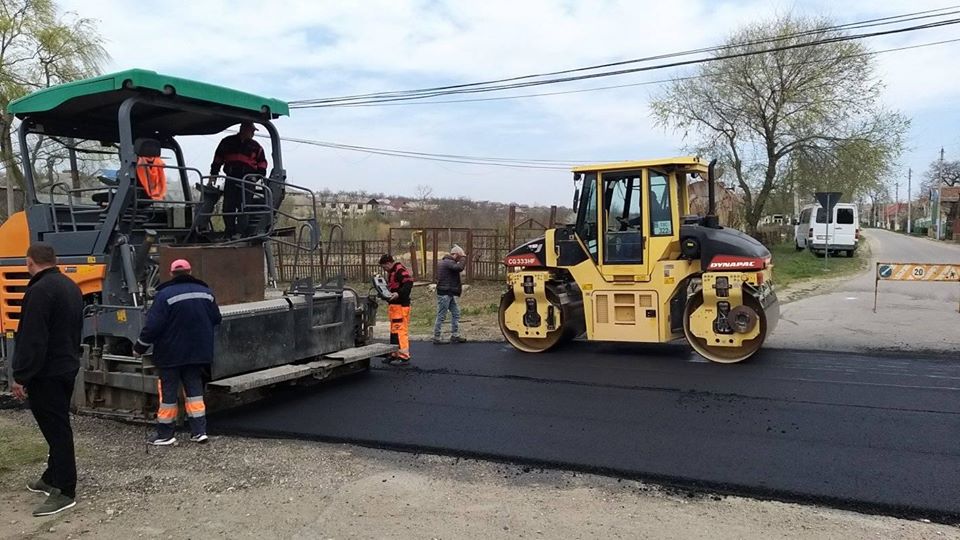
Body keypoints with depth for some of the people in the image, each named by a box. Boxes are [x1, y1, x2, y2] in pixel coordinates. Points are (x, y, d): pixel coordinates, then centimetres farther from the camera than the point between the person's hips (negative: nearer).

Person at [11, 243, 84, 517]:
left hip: (46, 373, -9)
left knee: (56, 429, -5)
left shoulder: (40, 290, -19)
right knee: (58, 426, 18)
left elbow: (32, 339, -23)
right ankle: (52, 478, 31)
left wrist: (20, 377, -19)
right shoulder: (71, 286, 11)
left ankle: (65, 491, -1)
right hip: (67, 367, 9)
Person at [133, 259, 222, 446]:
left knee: (168, 392, 5)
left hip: (170, 354, -4)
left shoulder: (165, 295, -14)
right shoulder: (205, 292, 3)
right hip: (196, 352, 4)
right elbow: (216, 319, 10)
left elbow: (153, 325, -16)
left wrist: (139, 348, -4)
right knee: (194, 389, 10)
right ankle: (199, 430, 7)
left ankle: (165, 434, 12)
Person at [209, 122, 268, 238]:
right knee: (228, 206, 2)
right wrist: (213, 174, 13)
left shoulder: (255, 146, 12)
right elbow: (218, 159, 16)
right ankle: (229, 233, 10)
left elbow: (262, 163, 19)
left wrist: (260, 176, 6)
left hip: (247, 180, -1)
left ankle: (240, 232, -15)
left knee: (243, 206, -12)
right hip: (230, 179, 1)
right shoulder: (227, 142, 12)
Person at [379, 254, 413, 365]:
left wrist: (398, 294, -30)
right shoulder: (391, 272, 19)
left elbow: (408, 283, -23)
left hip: (401, 305, -11)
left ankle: (404, 357, -8)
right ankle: (396, 354, 24)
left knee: (400, 331, -11)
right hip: (393, 305, 11)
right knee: (394, 331, 15)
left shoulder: (400, 270, -13)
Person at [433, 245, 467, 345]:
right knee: (441, 316, -3)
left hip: (449, 293, 11)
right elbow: (460, 268, -32)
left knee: (455, 313, 12)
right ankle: (436, 338, 4)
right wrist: (463, 257, -19)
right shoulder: (448, 262, -17)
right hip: (444, 294, -11)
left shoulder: (446, 261, 16)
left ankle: (455, 336, 16)